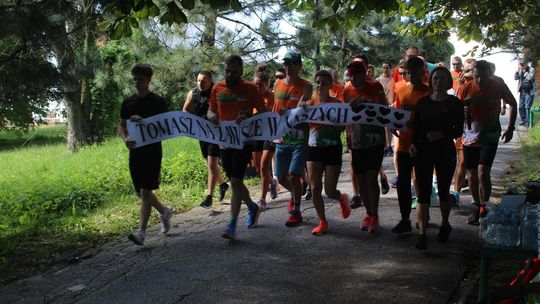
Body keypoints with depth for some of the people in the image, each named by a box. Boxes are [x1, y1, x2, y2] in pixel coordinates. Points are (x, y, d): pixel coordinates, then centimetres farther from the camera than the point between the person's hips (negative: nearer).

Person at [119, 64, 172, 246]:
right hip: (135, 152, 6)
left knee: (145, 191, -10)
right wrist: (125, 139, -9)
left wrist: (143, 121, -23)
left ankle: (141, 232, -8)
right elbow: (122, 126, 13)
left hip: (152, 152, -6)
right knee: (140, 192, 12)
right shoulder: (128, 102, 10)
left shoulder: (158, 102, -4)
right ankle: (164, 212, 36)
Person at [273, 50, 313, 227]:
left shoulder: (305, 86, -7)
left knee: (294, 175, -10)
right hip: (281, 138, 5)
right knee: (281, 177, 11)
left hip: (299, 138, -5)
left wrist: (294, 109, -44)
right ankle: (295, 193, 43)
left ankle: (296, 212, 8)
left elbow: (301, 107, -23)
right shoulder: (278, 84, 8)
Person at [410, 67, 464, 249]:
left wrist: (442, 134, -19)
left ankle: (445, 225, 35)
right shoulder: (422, 102, 6)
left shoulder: (455, 103, 0)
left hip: (445, 151, -1)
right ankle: (422, 234, -5)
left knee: (443, 191, 12)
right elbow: (416, 127, 7)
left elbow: (458, 131, -2)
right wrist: (413, 143, -10)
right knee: (423, 193, -4)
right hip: (423, 151, 1)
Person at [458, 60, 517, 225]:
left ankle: (484, 208, -2)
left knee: (483, 172, -17)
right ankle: (478, 207, 28)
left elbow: (512, 104, 11)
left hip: (490, 137, -2)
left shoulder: (499, 86, -6)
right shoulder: (466, 88, -6)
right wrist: (463, 113, -21)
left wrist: (510, 128, 6)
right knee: (472, 176, 9)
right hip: (470, 136, 2)